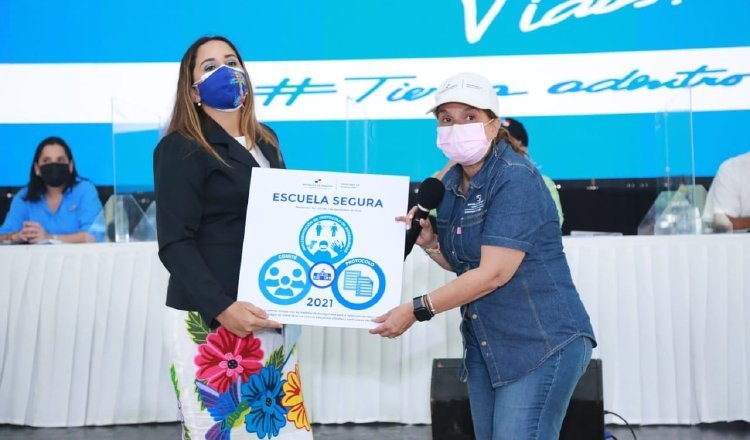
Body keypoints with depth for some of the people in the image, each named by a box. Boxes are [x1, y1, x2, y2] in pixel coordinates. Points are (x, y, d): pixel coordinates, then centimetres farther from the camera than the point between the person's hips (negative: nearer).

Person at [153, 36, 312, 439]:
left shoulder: (265, 141, 14)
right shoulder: (181, 149, -7)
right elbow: (175, 244, -14)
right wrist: (221, 307, -25)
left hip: (269, 312, 6)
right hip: (208, 318, -6)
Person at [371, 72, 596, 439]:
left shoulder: (516, 180, -17)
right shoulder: (451, 183, 8)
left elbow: (493, 274, -22)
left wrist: (416, 310, -18)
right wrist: (430, 243, -3)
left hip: (542, 343, -8)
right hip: (485, 344, 8)